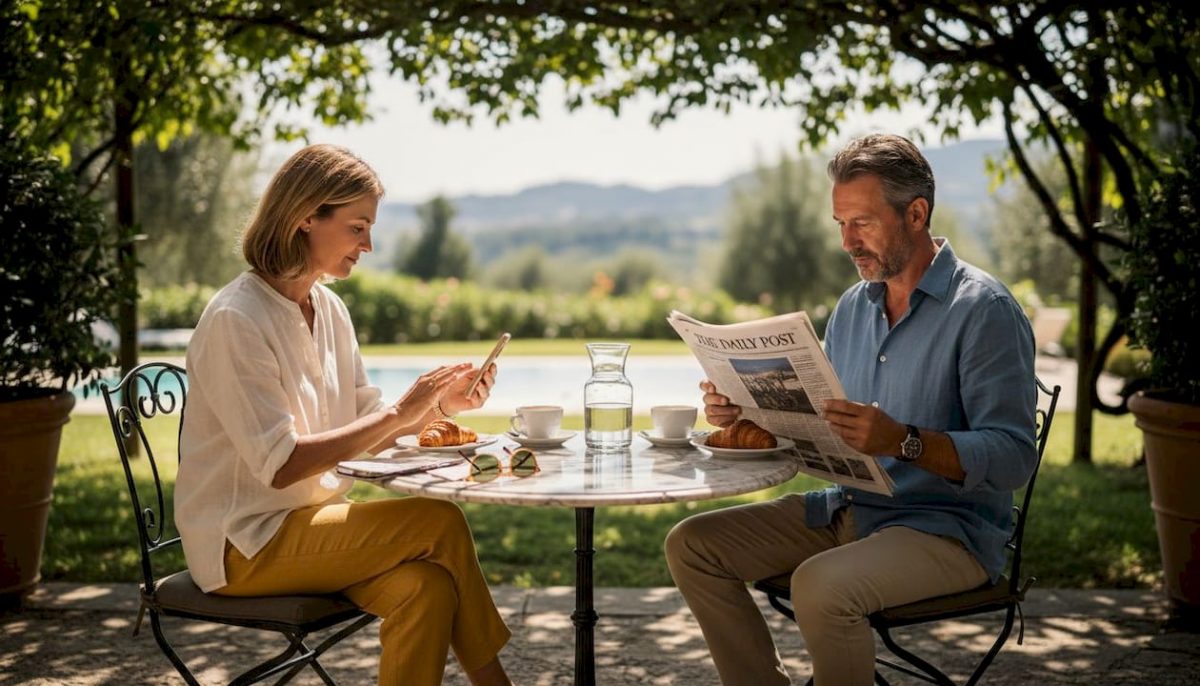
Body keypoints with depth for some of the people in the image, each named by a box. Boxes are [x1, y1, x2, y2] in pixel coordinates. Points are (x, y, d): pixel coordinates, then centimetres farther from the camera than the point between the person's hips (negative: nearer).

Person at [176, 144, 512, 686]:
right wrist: (400, 413, -21)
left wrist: (440, 406, -7)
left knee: (427, 586, -21)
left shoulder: (328, 310, 8)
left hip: (311, 522, 7)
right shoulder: (235, 320, -16)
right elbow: (281, 466, -22)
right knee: (441, 523, -19)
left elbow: (366, 433, 10)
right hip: (244, 546, -7)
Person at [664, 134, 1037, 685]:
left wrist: (903, 441, -33)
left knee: (821, 586, -35)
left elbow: (1014, 457, -19)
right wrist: (745, 412, -2)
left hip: (948, 528, -7)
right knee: (691, 546, -3)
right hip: (845, 510, 8)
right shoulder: (853, 306, 11)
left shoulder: (983, 309, -12)